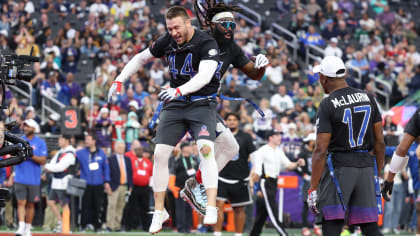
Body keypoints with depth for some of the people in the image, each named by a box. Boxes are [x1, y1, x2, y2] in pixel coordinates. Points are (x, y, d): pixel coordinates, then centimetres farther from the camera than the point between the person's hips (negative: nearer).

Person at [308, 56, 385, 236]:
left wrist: (313, 189, -11)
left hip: (339, 166, -5)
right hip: (366, 165, 5)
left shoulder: (327, 105, -9)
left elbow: (321, 150, -13)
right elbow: (380, 142, 10)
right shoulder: (368, 98, 7)